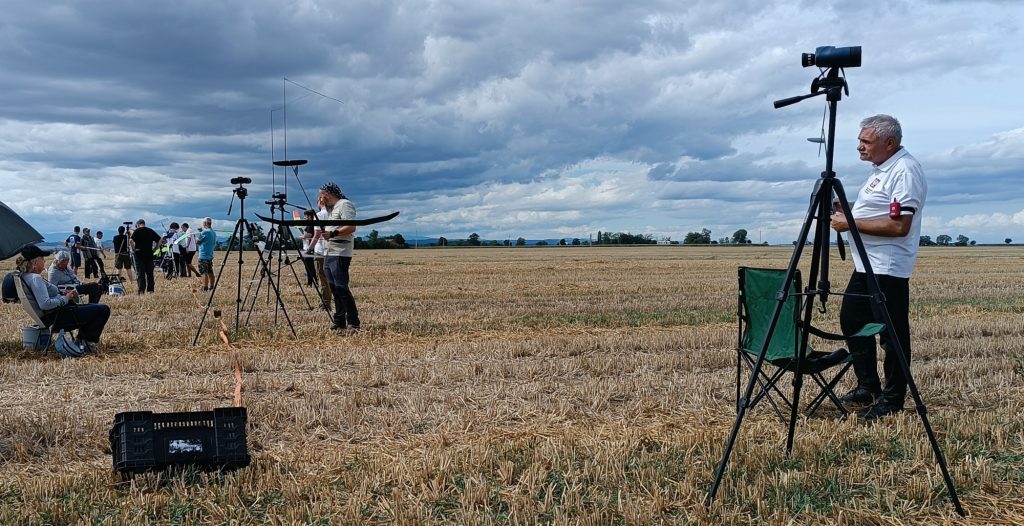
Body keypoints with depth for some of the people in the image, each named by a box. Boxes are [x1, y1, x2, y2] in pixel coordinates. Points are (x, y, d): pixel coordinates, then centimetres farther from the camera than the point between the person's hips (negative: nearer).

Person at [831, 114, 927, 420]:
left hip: (888, 266, -11)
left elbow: (899, 225, -24)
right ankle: (868, 387, 27)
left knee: (892, 333, -1)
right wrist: (846, 211, 8)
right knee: (851, 319, 15)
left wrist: (852, 224, -18)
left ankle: (892, 399, 10)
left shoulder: (905, 170, -16)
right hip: (866, 263, 11)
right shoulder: (882, 168, 15)